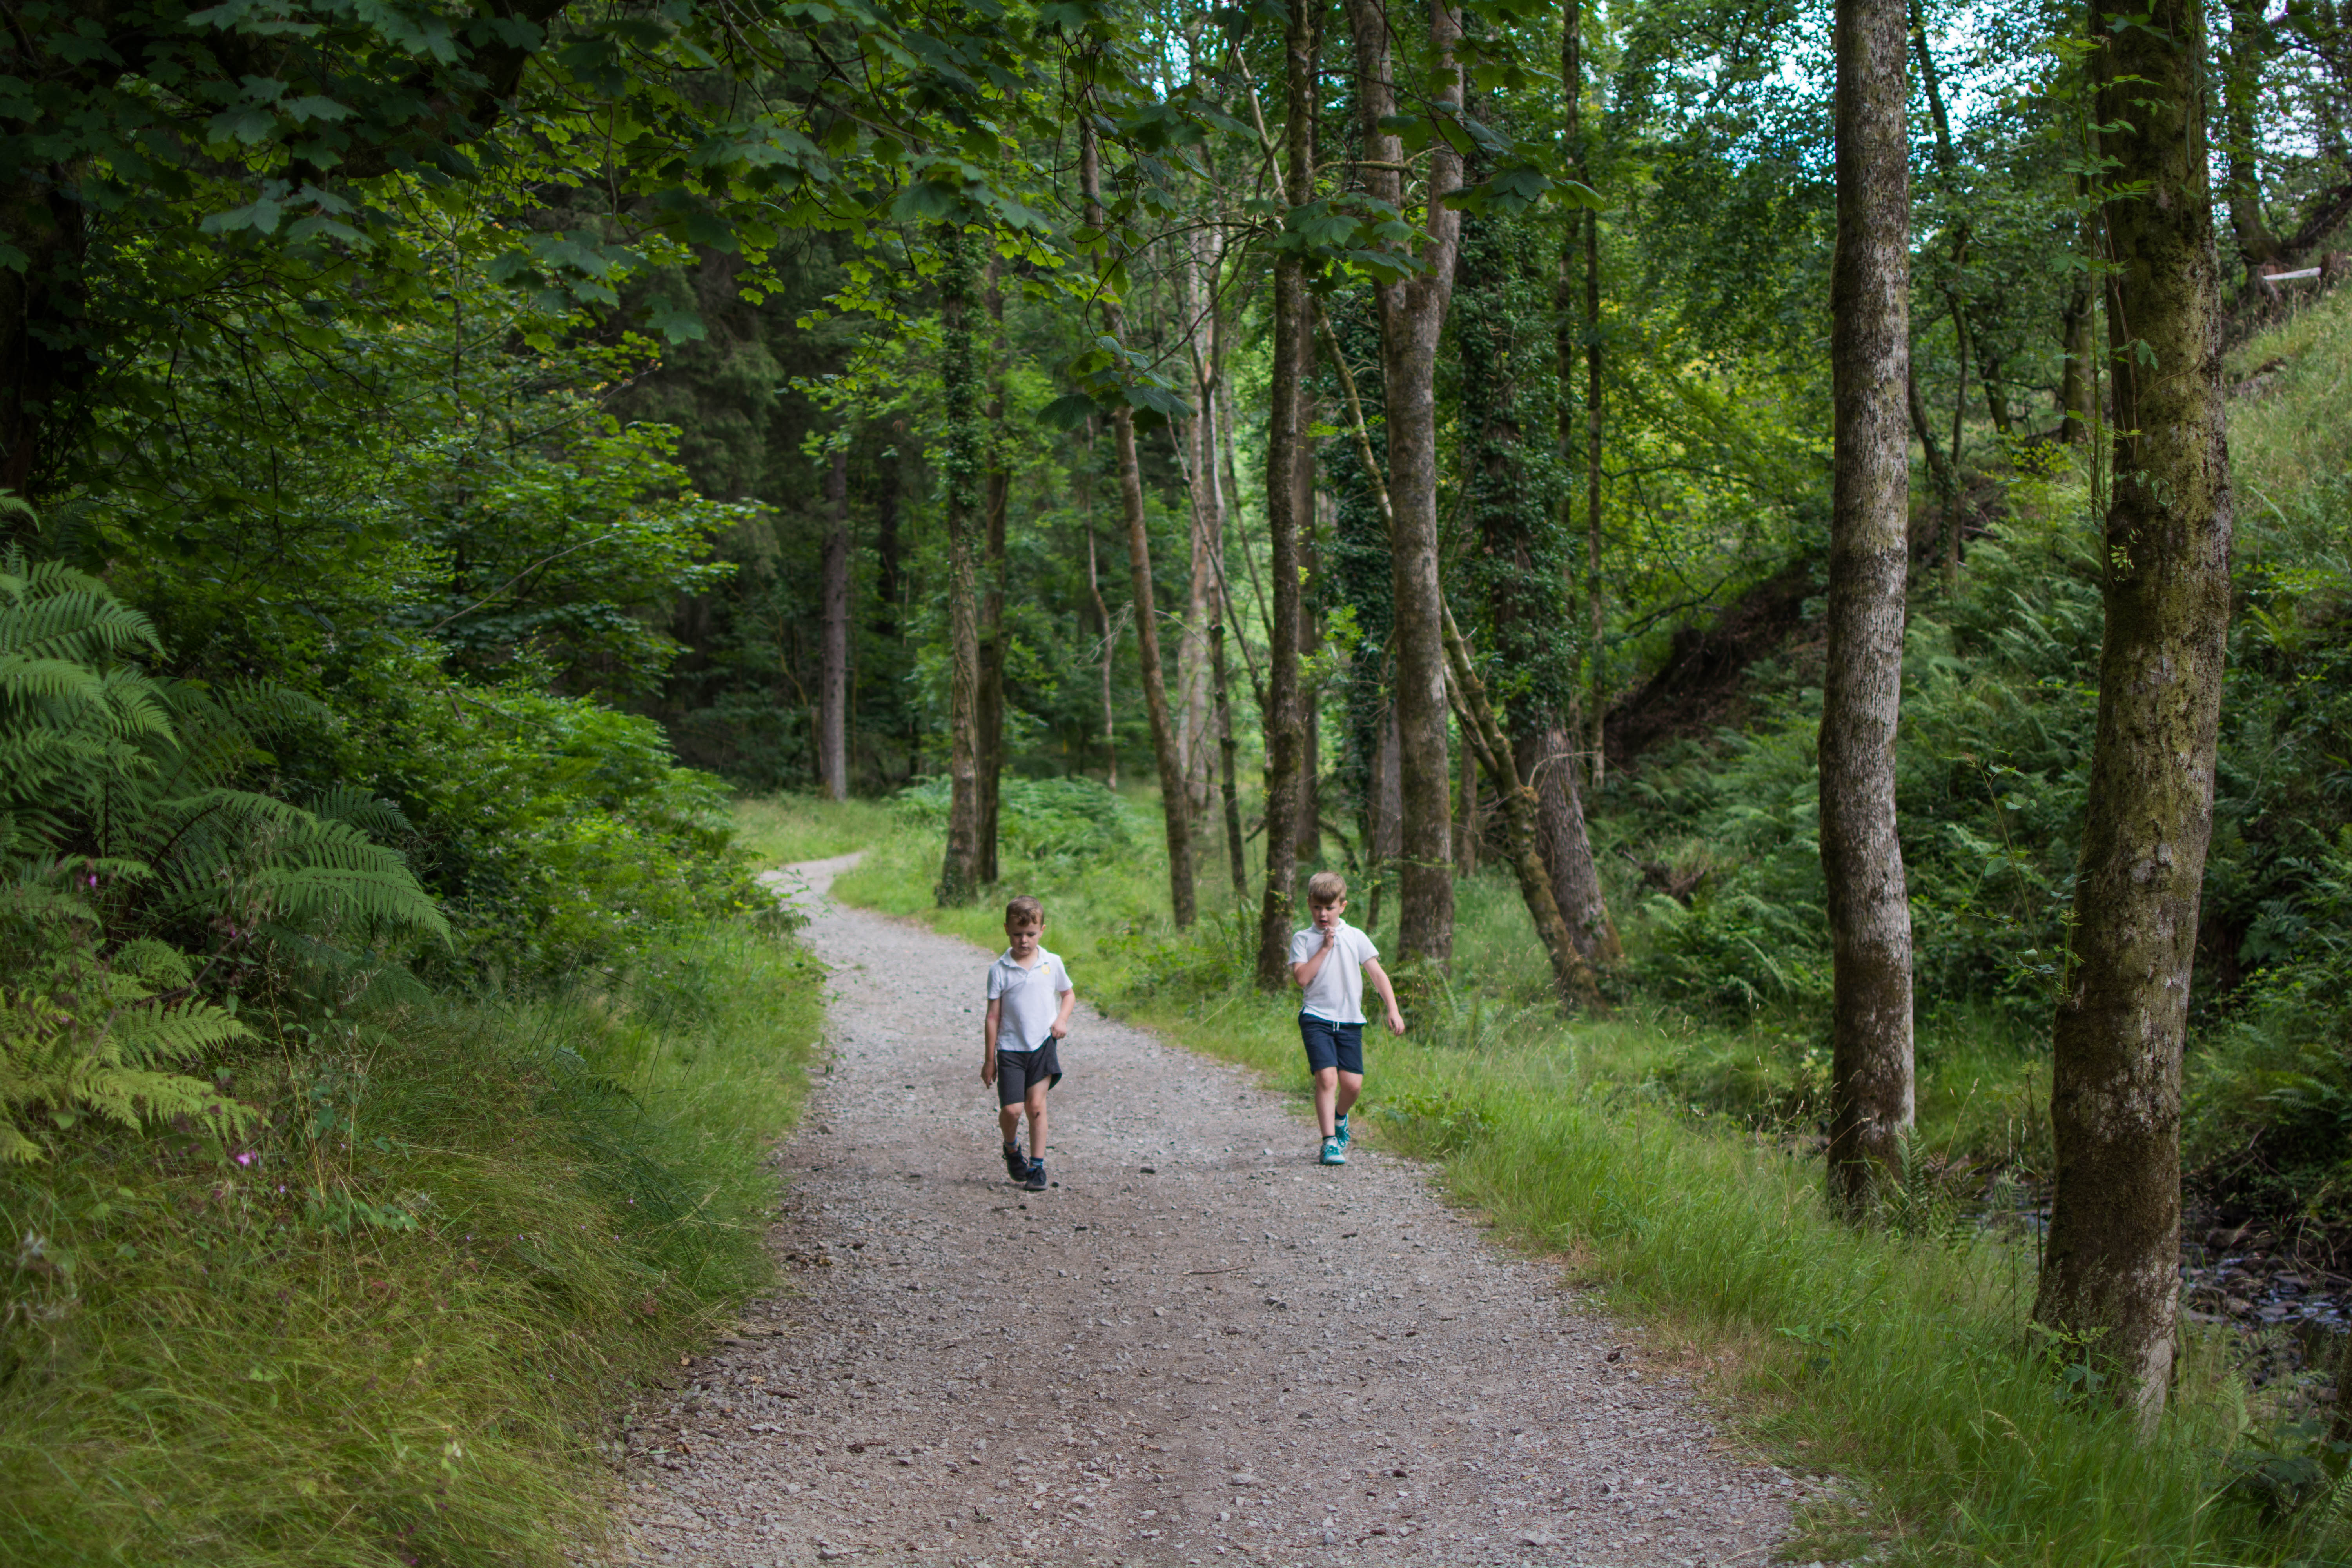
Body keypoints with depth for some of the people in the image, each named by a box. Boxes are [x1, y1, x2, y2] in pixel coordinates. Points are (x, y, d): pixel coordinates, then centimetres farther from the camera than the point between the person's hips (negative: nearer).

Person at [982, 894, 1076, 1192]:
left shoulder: (1052, 964, 3)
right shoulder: (999, 970, -3)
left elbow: (1068, 994, 20)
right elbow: (993, 1016, 0)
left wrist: (1062, 1020, 0)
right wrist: (989, 1060, 1)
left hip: (1043, 1044, 1)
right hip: (1010, 1048, -1)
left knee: (1036, 1104, -7)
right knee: (1011, 1109, -7)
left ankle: (1037, 1166, 3)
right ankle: (1012, 1149, 25)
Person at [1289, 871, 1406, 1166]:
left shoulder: (1356, 937, 8)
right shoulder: (1303, 940, 5)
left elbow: (1377, 974, 5)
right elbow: (1301, 977, -9)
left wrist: (1393, 1010, -4)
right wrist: (1324, 949, -10)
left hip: (1350, 1020, 2)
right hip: (1316, 1017, -2)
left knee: (1353, 1083, -2)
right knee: (1326, 1077, -17)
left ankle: (1340, 1117, 32)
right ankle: (1330, 1142, -12)